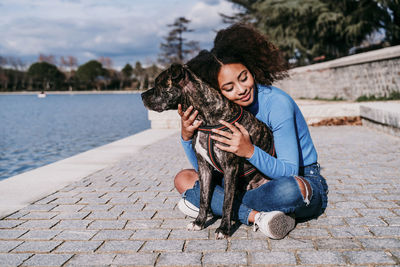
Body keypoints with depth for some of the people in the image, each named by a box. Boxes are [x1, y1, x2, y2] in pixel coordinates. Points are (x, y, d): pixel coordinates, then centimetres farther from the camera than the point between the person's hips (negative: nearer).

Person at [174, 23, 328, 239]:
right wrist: (187, 137, -24)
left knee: (289, 188, -43)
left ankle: (216, 205, -18)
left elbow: (290, 172, -23)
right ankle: (256, 216, -23)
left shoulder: (278, 103, -22)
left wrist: (250, 152, -38)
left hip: (305, 181, -5)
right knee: (184, 179, -7)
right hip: (257, 182, 6)